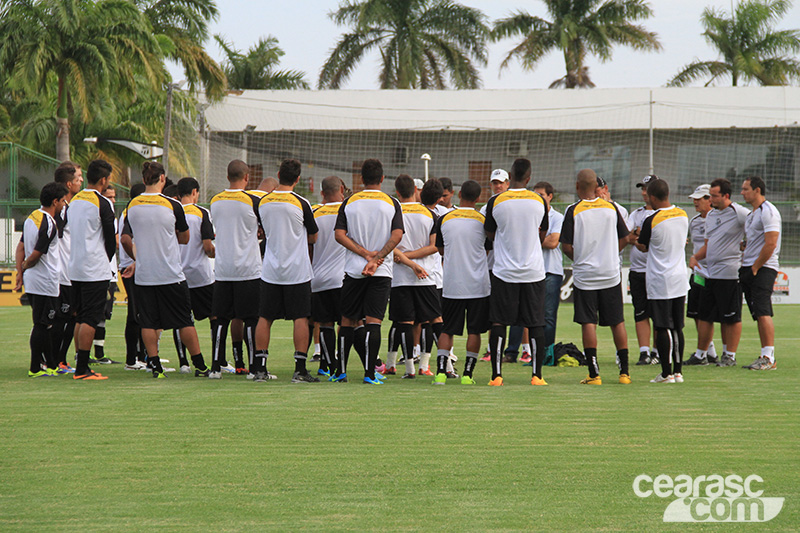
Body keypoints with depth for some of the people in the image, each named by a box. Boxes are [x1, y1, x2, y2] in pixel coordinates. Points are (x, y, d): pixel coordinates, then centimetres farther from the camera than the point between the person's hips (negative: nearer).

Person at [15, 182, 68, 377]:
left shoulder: (32, 217, 11)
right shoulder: (49, 225, -18)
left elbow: (21, 248, 13)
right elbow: (36, 255, -19)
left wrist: (20, 271, 11)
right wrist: (24, 268, 0)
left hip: (31, 281, 9)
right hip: (46, 283, -9)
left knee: (44, 324, 15)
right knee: (42, 325, -3)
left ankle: (51, 365, 21)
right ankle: (35, 368, 0)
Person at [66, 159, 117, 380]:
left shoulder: (74, 201, 12)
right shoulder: (102, 204, -11)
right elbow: (111, 240, -8)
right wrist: (107, 261, 10)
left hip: (75, 269, 8)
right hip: (95, 270, -8)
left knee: (81, 318, 12)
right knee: (90, 319, -7)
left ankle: (81, 367, 13)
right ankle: (82, 368, -10)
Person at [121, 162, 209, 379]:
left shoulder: (132, 205, 2)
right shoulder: (172, 205, -8)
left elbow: (125, 239, 6)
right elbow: (185, 238, 3)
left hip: (143, 275, 3)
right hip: (171, 274, -2)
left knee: (148, 323, 6)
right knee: (185, 321, 5)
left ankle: (156, 366, 1)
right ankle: (200, 366, 9)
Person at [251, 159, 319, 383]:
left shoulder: (262, 202, 2)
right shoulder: (301, 203, -9)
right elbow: (313, 237, 4)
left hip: (270, 271, 3)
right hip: (297, 271, -3)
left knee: (265, 318, 8)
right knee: (300, 318, 0)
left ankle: (259, 368, 8)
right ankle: (300, 370, -3)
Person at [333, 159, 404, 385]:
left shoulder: (349, 202, 3)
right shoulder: (392, 204, 1)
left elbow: (339, 234, -6)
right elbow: (397, 236, -11)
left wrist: (366, 254, -8)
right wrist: (375, 259, -14)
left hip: (353, 270, 1)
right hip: (382, 272, -1)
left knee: (348, 321, 10)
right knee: (374, 321, -3)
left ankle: (341, 371, 11)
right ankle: (369, 373, -10)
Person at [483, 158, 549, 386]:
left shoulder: (496, 202, -7)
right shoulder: (540, 202, -1)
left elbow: (490, 234, 7)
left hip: (504, 271, -1)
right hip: (534, 271, 1)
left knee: (498, 323, 3)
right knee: (535, 324, 6)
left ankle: (497, 375, -1)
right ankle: (537, 375, 5)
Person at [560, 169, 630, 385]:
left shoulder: (573, 211, -9)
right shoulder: (611, 208, 0)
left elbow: (566, 246, -9)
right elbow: (624, 239, 7)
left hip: (585, 276, -3)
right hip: (611, 274, 3)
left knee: (588, 323, 1)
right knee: (617, 322, 10)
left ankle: (594, 373, -4)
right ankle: (624, 372, 11)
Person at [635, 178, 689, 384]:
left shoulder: (651, 221, -15)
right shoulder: (683, 215, 3)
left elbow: (643, 247, 0)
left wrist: (635, 238, 24)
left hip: (659, 282, -6)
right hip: (680, 280, 6)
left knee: (662, 328, -2)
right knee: (677, 328, 10)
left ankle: (666, 373, -1)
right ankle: (677, 371, 13)